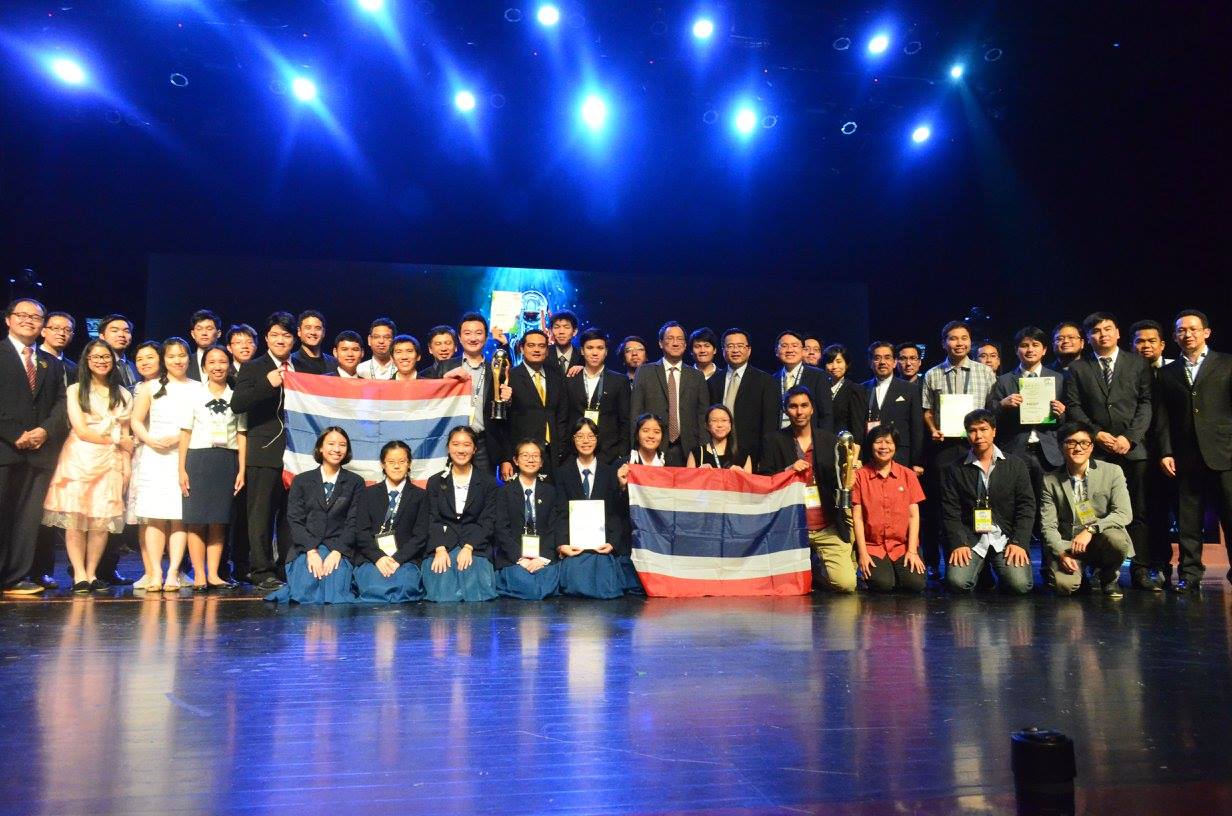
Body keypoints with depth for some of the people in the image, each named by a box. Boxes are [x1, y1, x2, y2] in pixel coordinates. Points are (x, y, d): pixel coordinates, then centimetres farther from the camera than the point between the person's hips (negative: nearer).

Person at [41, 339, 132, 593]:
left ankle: (92, 573, 4)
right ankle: (79, 575, -3)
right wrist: (115, 440, -1)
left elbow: (126, 435, 10)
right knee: (75, 519, -7)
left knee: (103, 519, -4)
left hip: (110, 462, 2)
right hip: (79, 460, -2)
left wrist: (126, 465, 1)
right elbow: (81, 430, -2)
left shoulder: (123, 395, 14)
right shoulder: (75, 390, 5)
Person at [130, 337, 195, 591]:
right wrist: (150, 440, -8)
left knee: (180, 517, -4)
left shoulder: (198, 389, 9)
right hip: (155, 458, 1)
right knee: (155, 516, -3)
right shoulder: (151, 387, 12)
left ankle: (173, 573, -3)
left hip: (187, 459, -1)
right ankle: (155, 573, -1)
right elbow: (136, 421, 9)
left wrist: (178, 437, -11)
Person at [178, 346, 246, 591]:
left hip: (227, 460, 1)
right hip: (198, 458, -1)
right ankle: (199, 576, 1)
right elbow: (185, 433, 3)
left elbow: (242, 435, 7)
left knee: (218, 521, 4)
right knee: (196, 520, -3)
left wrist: (241, 470, 1)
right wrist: (182, 469, -3)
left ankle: (213, 575, 8)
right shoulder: (195, 394, 5)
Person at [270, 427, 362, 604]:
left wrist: (337, 552, -14)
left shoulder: (355, 483, 9)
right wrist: (311, 551, -14)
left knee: (334, 597, -26)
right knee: (304, 592, -27)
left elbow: (353, 522, 1)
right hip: (305, 548, 0)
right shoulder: (301, 481, 10)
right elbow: (294, 520, 1)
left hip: (338, 549, 0)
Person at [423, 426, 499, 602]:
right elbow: (433, 520, 5)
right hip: (442, 546, 1)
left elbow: (488, 521, 2)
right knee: (444, 597, -25)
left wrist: (468, 548, -14)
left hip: (475, 546, -1)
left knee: (477, 596, -26)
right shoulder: (435, 481, 14)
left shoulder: (487, 482, 10)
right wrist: (440, 549, -13)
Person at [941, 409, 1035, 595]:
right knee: (957, 582, -24)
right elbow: (950, 511, 2)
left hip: (1006, 537, 1)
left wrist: (1019, 543, -8)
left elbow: (1026, 506, 4)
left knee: (1020, 584, -23)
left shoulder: (1016, 465, 10)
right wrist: (958, 544, -12)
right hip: (970, 538, 0)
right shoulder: (953, 470, 8)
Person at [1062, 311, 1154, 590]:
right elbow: (1073, 407, 5)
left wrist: (1129, 437, -7)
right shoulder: (1077, 369, 11)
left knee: (1138, 511, 0)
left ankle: (1141, 570, 5)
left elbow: (1146, 403, 5)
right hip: (1096, 450, 0)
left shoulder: (1138, 364, 12)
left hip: (1133, 448, 0)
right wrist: (1097, 434, -8)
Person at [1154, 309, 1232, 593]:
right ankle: (1190, 574, 11)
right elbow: (1163, 418, 11)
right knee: (1188, 521, 4)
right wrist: (1165, 452, 1)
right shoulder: (1168, 373, 15)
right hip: (1186, 458, 2)